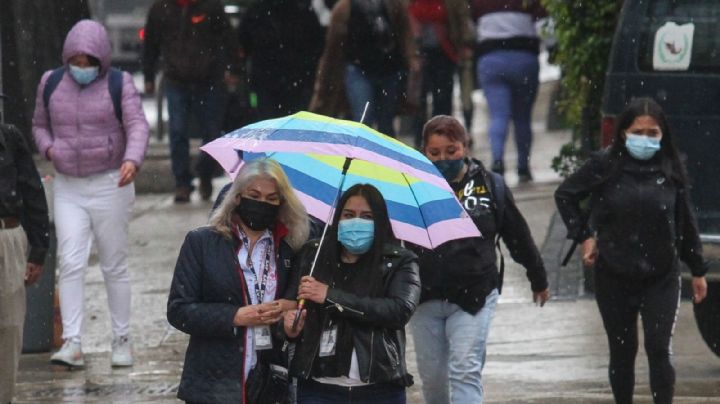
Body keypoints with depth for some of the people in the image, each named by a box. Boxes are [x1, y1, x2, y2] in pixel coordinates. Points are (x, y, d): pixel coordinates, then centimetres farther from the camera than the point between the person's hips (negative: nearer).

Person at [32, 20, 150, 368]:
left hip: (109, 185, -2)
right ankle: (72, 344, -13)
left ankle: (122, 342, 15)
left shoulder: (119, 84, -5)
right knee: (70, 264, -9)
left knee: (114, 265, 5)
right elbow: (40, 125, 19)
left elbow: (137, 125, -16)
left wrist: (132, 160, -35)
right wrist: (48, 149, -4)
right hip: (68, 188, 2)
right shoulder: (51, 83, 6)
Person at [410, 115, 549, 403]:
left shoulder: (490, 186, 0)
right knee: (432, 377, 10)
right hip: (424, 298, 1)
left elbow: (518, 236, 11)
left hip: (473, 296, -1)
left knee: (465, 373, -11)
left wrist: (538, 280, 20)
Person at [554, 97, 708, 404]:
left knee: (659, 349, -8)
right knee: (622, 352, 9)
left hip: (661, 278, 0)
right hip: (614, 276, 0)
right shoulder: (606, 165, -7)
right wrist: (584, 235, -1)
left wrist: (697, 270, 10)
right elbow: (564, 195, 7)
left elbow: (685, 220, 6)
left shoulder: (671, 168, -2)